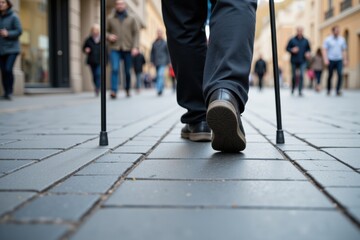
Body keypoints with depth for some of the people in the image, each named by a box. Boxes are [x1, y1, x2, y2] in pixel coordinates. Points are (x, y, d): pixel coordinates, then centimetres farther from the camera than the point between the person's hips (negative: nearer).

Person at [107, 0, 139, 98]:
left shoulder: (131, 18, 8)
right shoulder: (110, 18, 8)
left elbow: (136, 33, 4)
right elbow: (106, 31, 15)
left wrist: (135, 47, -6)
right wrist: (109, 36, -8)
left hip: (127, 49, 1)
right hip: (115, 48, -1)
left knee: (127, 71, 6)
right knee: (115, 69, -15)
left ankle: (127, 89, 25)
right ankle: (114, 91, -18)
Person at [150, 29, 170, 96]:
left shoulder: (165, 43, 2)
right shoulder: (154, 43, 9)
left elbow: (168, 53, 5)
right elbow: (152, 52, 14)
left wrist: (168, 62, 2)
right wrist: (152, 61, 6)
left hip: (163, 63, -4)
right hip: (156, 63, 4)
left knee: (160, 74, -19)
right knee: (158, 76, 8)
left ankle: (159, 89, -25)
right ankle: (161, 89, 19)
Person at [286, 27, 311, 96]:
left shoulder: (305, 41, 7)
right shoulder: (292, 40, 3)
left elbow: (309, 49, 17)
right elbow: (287, 48, 5)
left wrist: (308, 53, -4)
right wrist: (292, 50, -14)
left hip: (302, 61, 0)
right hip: (294, 61, 0)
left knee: (301, 75, -11)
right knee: (294, 76, 5)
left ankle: (300, 91, -9)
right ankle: (293, 88, 30)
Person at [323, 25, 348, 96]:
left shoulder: (342, 39, 9)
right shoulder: (328, 39, 0)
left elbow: (344, 50, 13)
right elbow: (325, 50, -2)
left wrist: (345, 60, 8)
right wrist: (326, 59, -13)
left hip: (339, 60, 2)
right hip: (331, 60, -2)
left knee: (340, 74, -14)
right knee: (330, 75, 6)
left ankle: (338, 90, -10)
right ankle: (329, 90, 22)